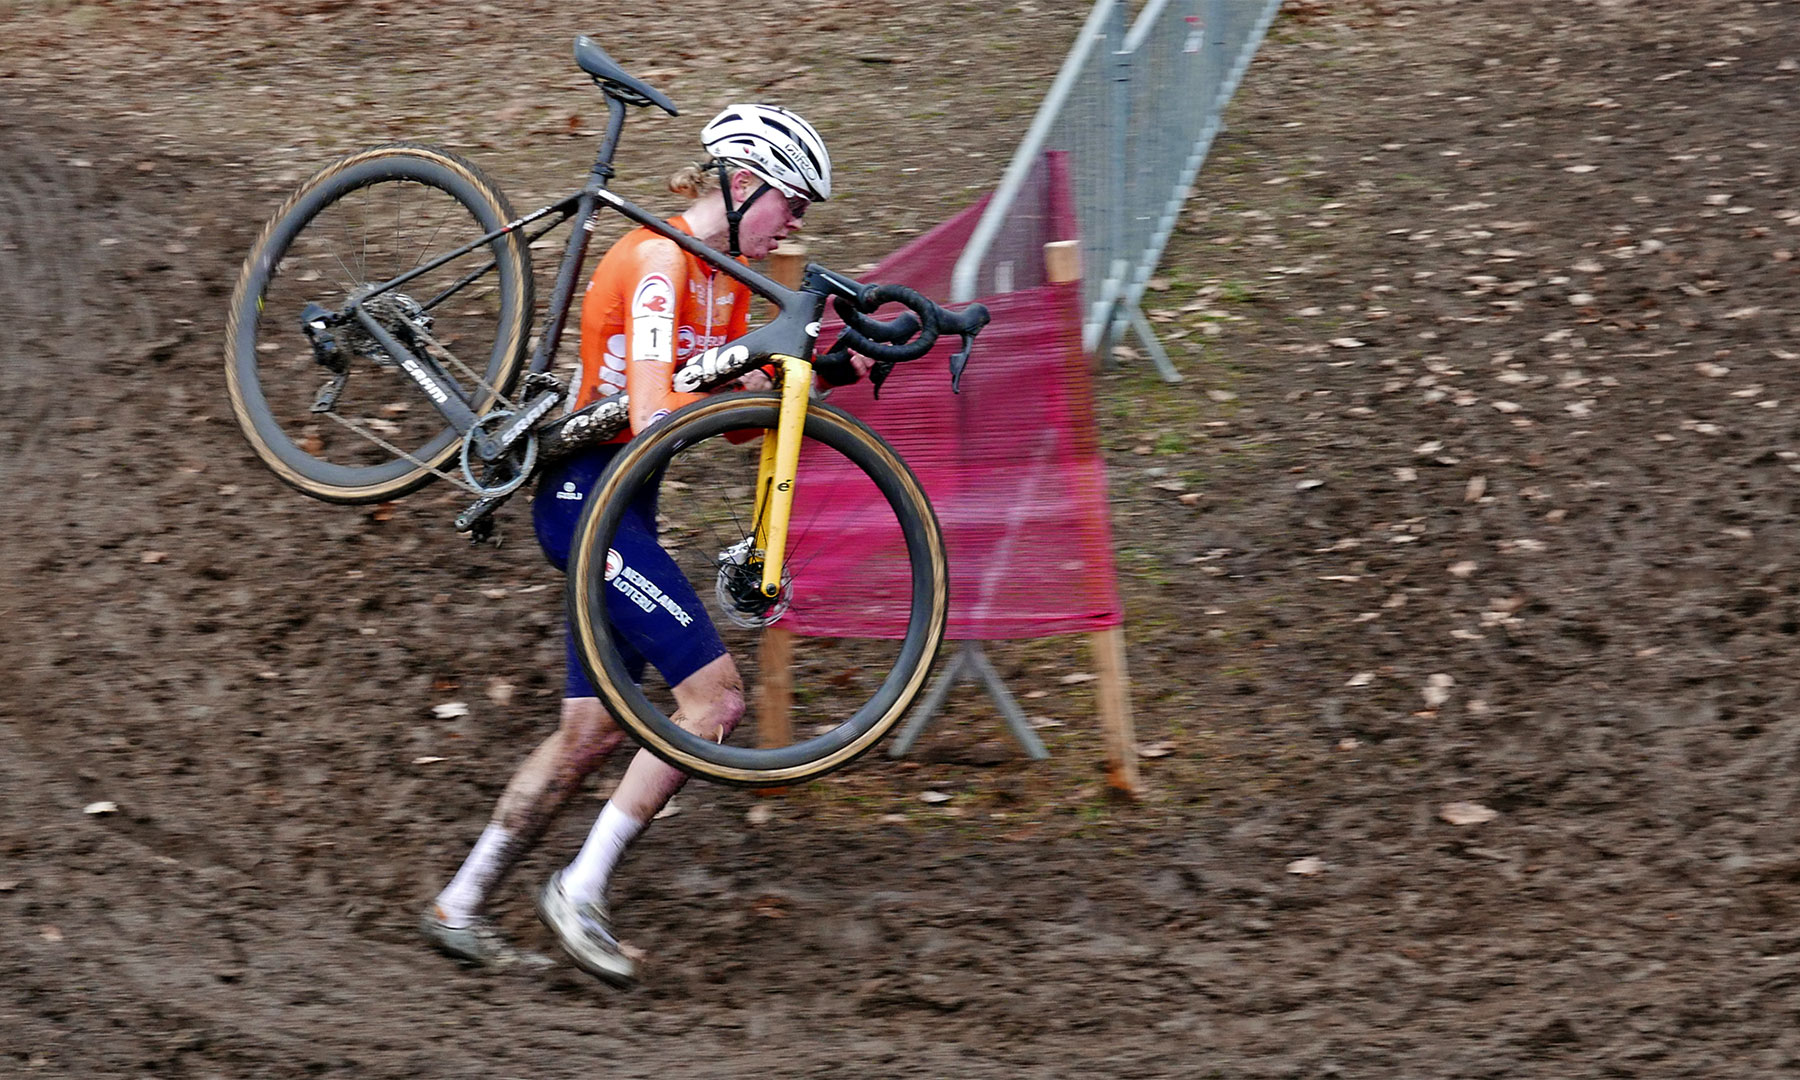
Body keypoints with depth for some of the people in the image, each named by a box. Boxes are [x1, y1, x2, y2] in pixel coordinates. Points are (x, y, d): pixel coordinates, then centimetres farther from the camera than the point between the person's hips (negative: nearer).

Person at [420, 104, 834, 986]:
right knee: (715, 695, -14)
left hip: (621, 506, 10)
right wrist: (752, 381, -27)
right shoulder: (658, 262, -17)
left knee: (591, 731, 12)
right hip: (588, 492, -10)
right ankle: (581, 891, -8)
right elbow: (652, 414, -27)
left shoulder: (730, 281, 13)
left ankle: (459, 907, 21)